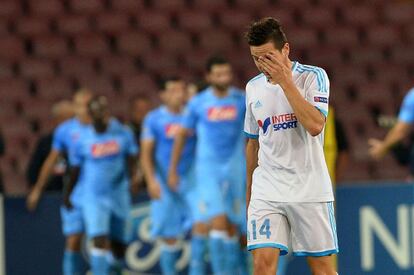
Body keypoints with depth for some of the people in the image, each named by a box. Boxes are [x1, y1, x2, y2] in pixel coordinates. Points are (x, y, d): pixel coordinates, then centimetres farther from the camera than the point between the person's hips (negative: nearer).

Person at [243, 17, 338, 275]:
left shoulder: (313, 76, -5)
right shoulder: (253, 87, 9)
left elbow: (315, 126, -21)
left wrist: (285, 81, -19)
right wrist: (249, 191, 23)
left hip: (309, 188, -3)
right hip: (266, 191, 3)